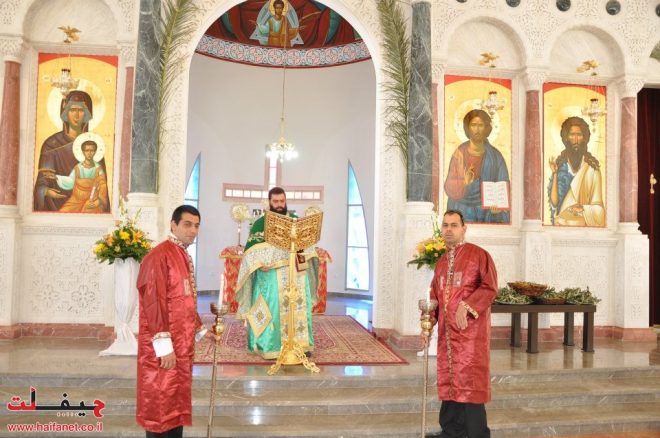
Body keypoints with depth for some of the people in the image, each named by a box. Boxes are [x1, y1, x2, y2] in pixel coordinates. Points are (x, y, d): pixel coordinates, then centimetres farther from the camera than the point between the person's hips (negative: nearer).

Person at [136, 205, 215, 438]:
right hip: (164, 345, -9)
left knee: (177, 399, 15)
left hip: (182, 342, 9)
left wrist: (200, 329, 22)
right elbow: (154, 302, -21)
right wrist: (164, 345, -23)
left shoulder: (184, 256, 14)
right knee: (161, 403, 0)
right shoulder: (159, 256, -15)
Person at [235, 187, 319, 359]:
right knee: (272, 310, -2)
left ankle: (300, 344, 16)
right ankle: (270, 346, 8)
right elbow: (251, 247, -5)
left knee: (299, 307, 6)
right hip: (271, 275, -4)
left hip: (296, 273, 4)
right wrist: (260, 263, -21)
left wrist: (303, 254, -3)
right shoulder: (261, 223, -1)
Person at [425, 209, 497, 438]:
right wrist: (429, 320, 4)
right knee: (449, 382, 10)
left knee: (469, 383, -4)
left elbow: (489, 287, -12)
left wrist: (466, 307, -23)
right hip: (446, 332, 6)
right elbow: (435, 295, 17)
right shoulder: (441, 262, 16)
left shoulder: (479, 255, -4)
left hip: (470, 330, -6)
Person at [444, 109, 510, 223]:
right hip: (463, 212, -1)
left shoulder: (495, 156, 2)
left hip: (489, 212, 1)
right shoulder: (460, 153, -2)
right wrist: (464, 182, -26)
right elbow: (450, 186, -6)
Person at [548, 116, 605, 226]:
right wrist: (555, 174, -10)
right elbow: (554, 202, -5)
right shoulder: (559, 165, 2)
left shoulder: (592, 168, -2)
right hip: (561, 223, 1)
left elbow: (598, 209, 1)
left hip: (584, 224, -1)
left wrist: (583, 209, -17)